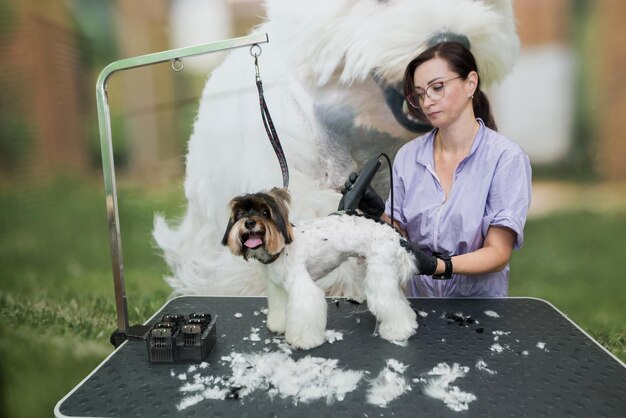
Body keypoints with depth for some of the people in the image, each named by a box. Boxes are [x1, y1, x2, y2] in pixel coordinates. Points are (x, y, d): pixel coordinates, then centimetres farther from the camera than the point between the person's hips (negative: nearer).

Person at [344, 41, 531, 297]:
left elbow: (498, 253, -13)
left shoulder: (506, 158, -11)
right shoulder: (407, 156, 0)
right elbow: (403, 238, 3)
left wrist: (438, 266, -27)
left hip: (480, 301, 0)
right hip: (420, 298, 1)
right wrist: (379, 214, -15)